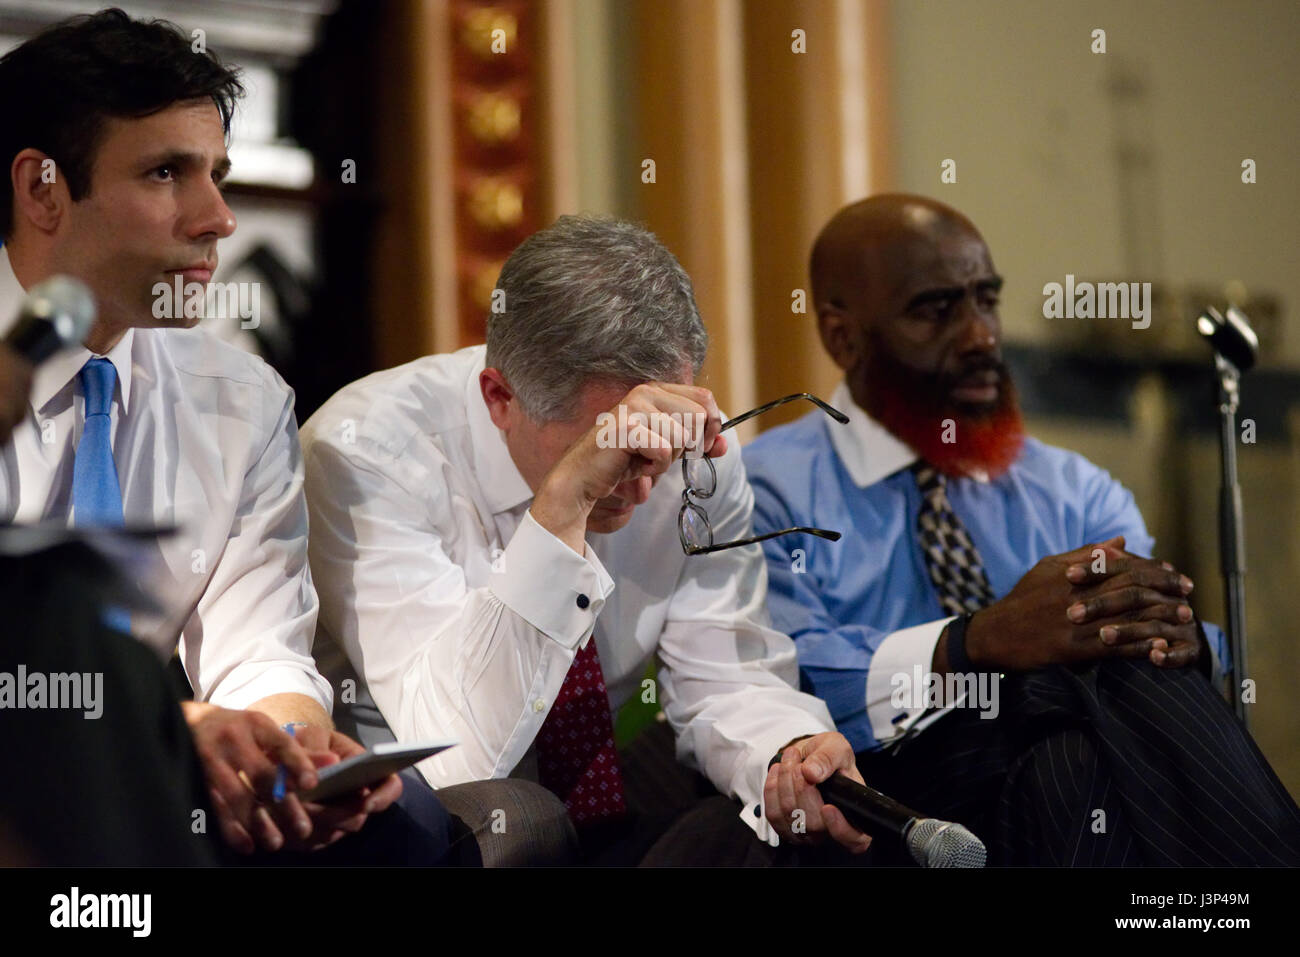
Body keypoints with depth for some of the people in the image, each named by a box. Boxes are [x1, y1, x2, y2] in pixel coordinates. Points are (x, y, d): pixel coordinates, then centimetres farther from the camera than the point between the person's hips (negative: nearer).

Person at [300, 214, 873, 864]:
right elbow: (455, 757, -31)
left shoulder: (690, 448, -7)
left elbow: (722, 683, -1)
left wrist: (791, 757, -25)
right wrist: (562, 503, -38)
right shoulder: (365, 451, -22)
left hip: (604, 823, 4)